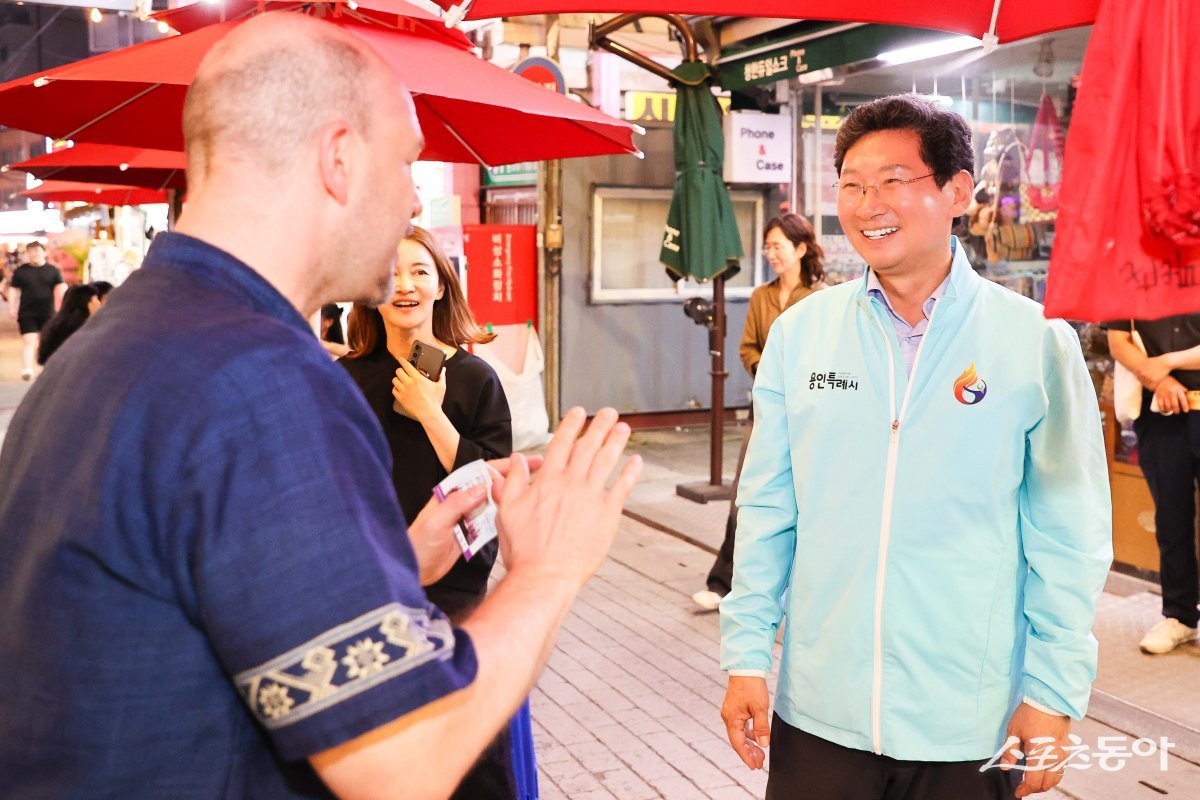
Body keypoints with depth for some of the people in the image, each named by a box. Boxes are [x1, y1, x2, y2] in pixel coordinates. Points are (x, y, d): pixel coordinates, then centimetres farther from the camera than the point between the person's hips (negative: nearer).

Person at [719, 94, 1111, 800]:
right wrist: (746, 656, 1)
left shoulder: (1036, 341, -7)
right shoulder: (799, 332, -1)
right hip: (817, 711, 2)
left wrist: (1055, 694, -4)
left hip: (971, 725, -1)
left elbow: (1069, 540, -3)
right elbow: (767, 509, 3)